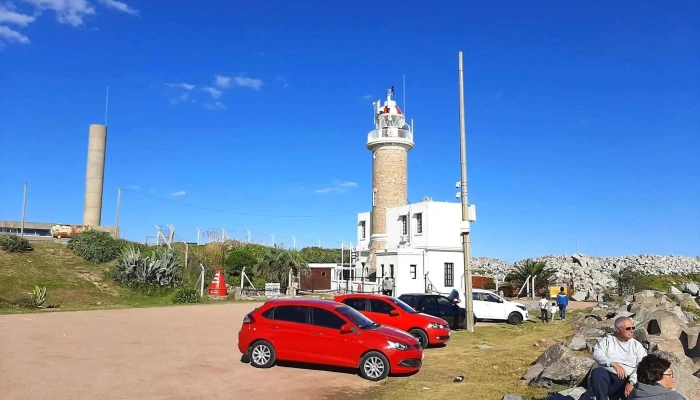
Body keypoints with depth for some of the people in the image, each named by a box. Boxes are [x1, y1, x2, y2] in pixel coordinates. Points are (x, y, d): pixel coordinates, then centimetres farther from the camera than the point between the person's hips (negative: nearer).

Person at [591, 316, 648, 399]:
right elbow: (597, 354, -6)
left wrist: (632, 382, -15)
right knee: (597, 372, -33)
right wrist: (613, 364, -22)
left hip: (627, 381, 1)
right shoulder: (607, 340, 10)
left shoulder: (637, 345, 12)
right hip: (607, 377, -1)